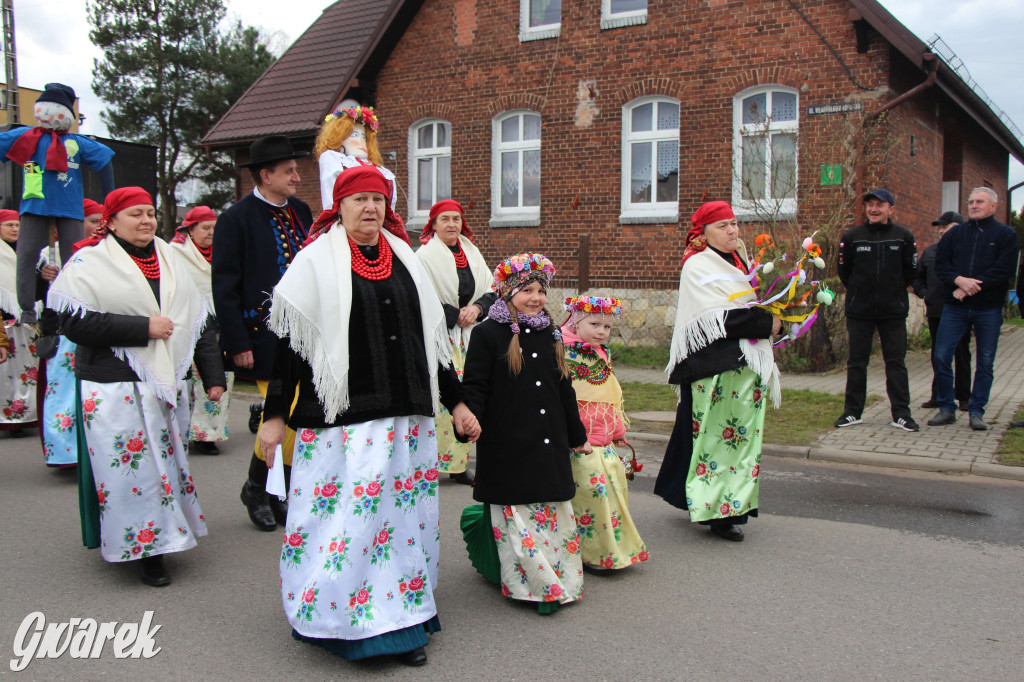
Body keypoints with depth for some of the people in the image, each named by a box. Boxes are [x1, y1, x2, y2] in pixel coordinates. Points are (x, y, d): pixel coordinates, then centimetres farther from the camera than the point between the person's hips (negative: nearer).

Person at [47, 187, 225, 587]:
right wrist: (142, 327, -17)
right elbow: (75, 323, -15)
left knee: (167, 461, 11)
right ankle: (146, 548, 4)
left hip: (167, 384, 6)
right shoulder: (89, 263, -3)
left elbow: (199, 322, 16)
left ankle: (166, 535, 25)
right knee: (131, 467, -5)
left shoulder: (170, 262, 15)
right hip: (114, 388, -5)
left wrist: (213, 375, 11)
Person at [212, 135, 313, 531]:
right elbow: (224, 287, -9)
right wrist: (238, 344, -13)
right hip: (264, 335, -6)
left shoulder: (300, 212, 11)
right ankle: (256, 488, 19)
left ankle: (273, 495, 24)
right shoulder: (236, 220, -8)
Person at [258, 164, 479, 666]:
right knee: (345, 519, -3)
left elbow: (431, 336, 18)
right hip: (339, 420, -5)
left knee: (404, 515, 10)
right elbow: (288, 341, -3)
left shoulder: (404, 261, 13)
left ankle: (400, 621, 23)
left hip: (407, 418, 5)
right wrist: (274, 415, -5)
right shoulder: (316, 262, -2)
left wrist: (456, 401, 18)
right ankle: (343, 620, 14)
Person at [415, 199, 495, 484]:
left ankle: (458, 465, 12)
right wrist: (456, 315, -11)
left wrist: (476, 308, -5)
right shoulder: (424, 256, -4)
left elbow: (492, 291, 14)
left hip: (469, 337, 6)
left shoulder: (472, 254, 14)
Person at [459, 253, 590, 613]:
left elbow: (564, 390, 20)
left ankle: (562, 578, 26)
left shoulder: (550, 335, 13)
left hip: (549, 445, 6)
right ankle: (534, 585, 8)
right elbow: (474, 387, -8)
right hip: (507, 445, -6)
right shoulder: (488, 334, -6)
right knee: (516, 516, -2)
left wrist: (578, 436, 24)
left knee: (554, 513, 11)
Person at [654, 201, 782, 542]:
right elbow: (718, 317, -18)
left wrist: (772, 318, 4)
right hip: (714, 365, -8)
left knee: (744, 433, 9)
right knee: (717, 433, -6)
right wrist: (766, 322, -14)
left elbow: (757, 304, 25)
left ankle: (733, 506, 19)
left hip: (747, 362, 8)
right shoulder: (697, 267, -7)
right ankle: (718, 511, 1)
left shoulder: (740, 260, 18)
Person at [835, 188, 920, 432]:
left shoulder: (903, 236, 1)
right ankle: (853, 411, 15)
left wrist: (894, 291, 8)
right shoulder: (852, 236, 0)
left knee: (896, 362, 3)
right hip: (859, 311, 0)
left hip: (894, 311, 0)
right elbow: (844, 270, 8)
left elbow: (911, 271, 9)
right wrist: (858, 292, 8)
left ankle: (901, 413, 10)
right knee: (856, 362, 6)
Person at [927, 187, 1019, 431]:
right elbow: (941, 264, 3)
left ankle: (977, 411, 15)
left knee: (985, 362, 4)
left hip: (989, 308, -2)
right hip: (955, 307, 2)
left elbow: (1004, 269, -9)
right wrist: (959, 280, -16)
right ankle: (947, 409, 9)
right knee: (941, 357, -4)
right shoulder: (955, 233, 11)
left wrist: (971, 286, -15)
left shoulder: (1006, 234, 3)